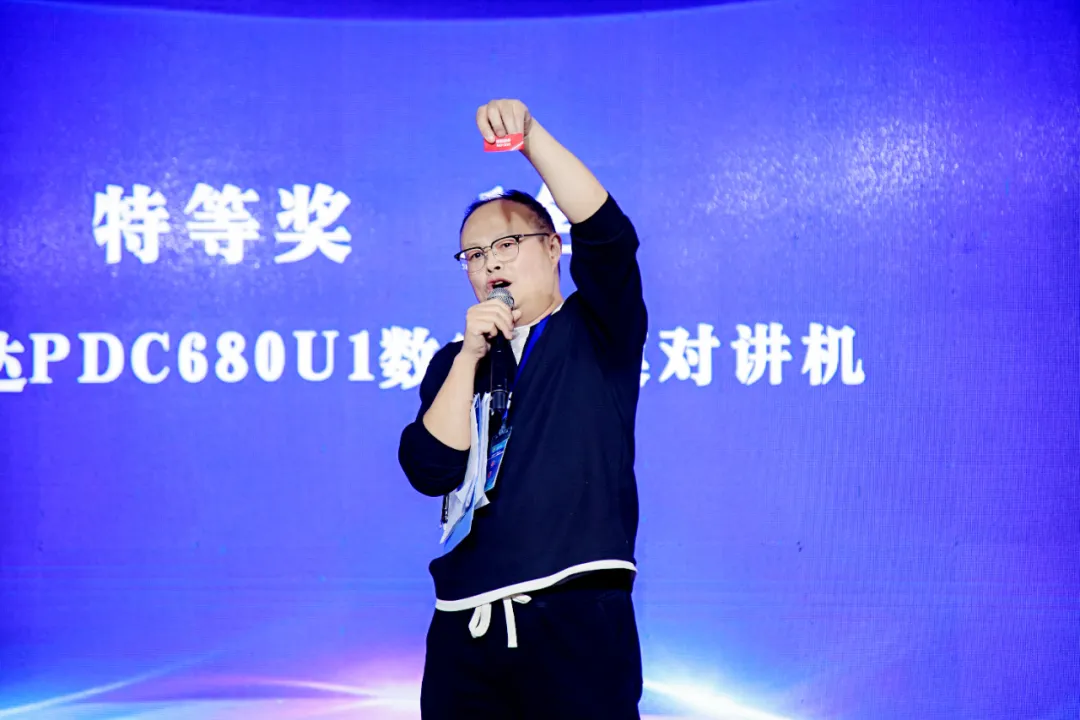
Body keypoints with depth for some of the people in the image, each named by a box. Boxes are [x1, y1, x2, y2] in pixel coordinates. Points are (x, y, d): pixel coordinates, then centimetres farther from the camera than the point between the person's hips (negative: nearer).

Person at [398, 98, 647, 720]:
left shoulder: (598, 333, 8)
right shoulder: (456, 363, 18)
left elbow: (607, 234, -11)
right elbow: (431, 470, 2)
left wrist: (529, 135, -18)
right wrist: (470, 354, -5)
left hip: (579, 621, -3)